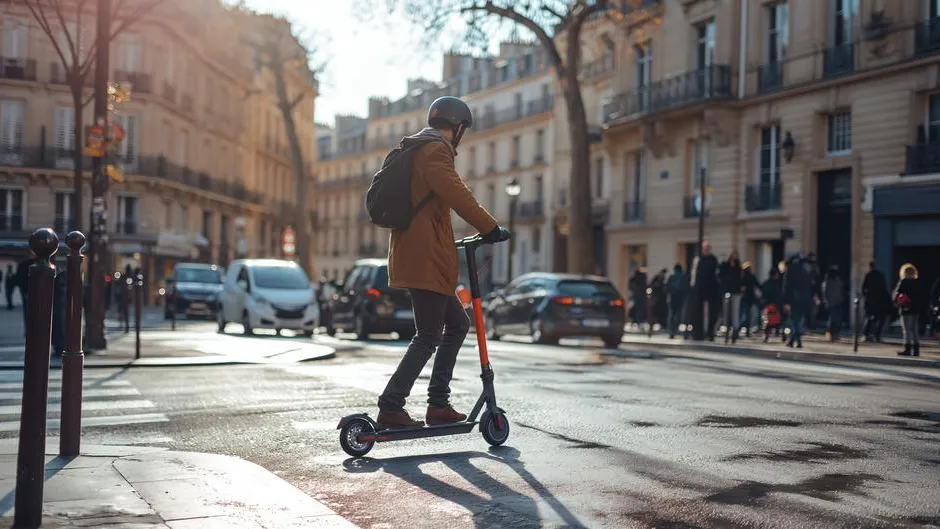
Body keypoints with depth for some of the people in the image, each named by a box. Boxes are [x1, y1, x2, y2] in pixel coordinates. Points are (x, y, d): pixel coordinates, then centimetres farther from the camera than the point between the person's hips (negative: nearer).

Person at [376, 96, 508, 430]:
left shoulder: (413, 150, 25)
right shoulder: (435, 150, -8)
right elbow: (455, 193, -22)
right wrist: (490, 228, -19)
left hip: (414, 254, 11)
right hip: (425, 260, -11)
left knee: (457, 325, 15)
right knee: (428, 337, -7)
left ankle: (438, 404, 15)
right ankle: (390, 408, -6)